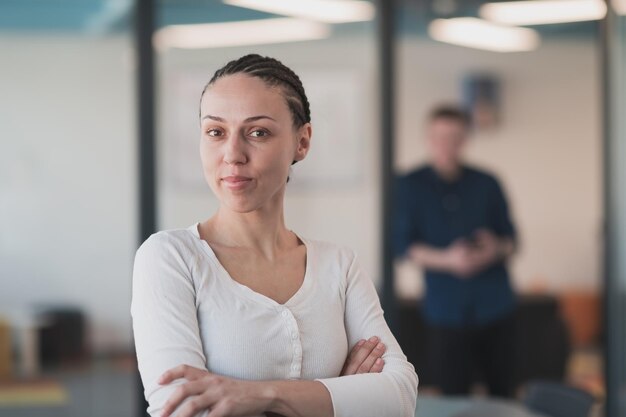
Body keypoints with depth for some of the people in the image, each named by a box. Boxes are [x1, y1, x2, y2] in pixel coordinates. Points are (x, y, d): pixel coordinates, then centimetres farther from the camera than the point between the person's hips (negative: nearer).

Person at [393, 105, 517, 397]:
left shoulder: (486, 184, 9)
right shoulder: (411, 186, 4)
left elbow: (511, 239, 11)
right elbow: (403, 245, -2)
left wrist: (496, 249, -14)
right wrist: (447, 259, -18)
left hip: (495, 305, 2)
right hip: (446, 310, -2)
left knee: (503, 392, 4)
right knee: (454, 399, -2)